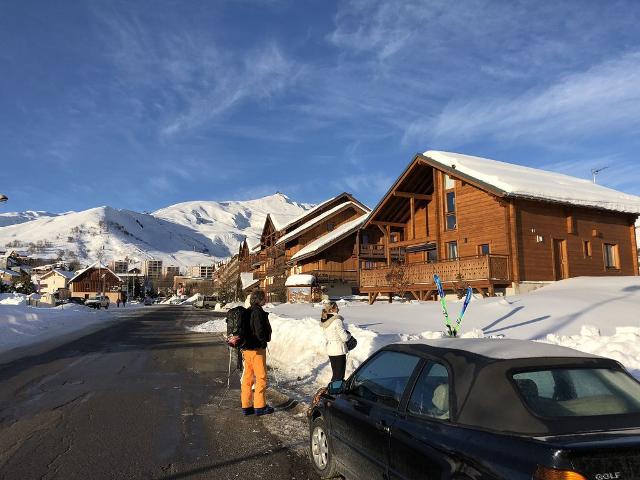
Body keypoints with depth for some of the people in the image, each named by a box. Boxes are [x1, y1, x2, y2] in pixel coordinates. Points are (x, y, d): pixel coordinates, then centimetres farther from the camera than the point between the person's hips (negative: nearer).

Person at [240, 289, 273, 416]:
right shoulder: (258, 312, -17)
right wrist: (264, 341, -3)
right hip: (257, 349, -9)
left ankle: (246, 406, 19)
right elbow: (260, 331, -21)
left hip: (246, 348, 9)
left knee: (247, 377, 12)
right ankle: (259, 406, 8)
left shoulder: (248, 312, 11)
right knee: (261, 377, 2)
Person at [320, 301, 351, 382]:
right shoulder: (337, 320, -20)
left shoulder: (324, 321, 5)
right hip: (339, 350, -8)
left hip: (330, 349, 8)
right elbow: (344, 338, -20)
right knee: (339, 374, 0)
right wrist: (348, 334, 2)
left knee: (335, 372, 18)